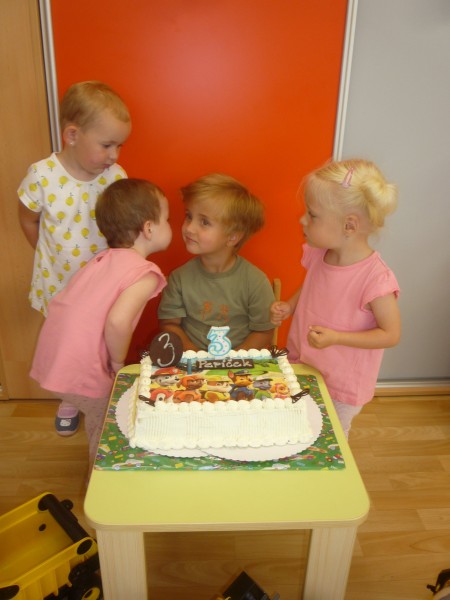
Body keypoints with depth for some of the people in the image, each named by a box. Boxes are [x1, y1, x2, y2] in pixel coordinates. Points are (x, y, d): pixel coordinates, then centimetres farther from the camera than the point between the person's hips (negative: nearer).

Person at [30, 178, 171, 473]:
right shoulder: (145, 273, -14)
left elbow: (62, 303, 12)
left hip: (52, 358, 8)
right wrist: (118, 362, -10)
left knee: (101, 420, 28)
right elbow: (117, 322, -29)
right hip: (79, 373, -8)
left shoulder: (103, 259, 10)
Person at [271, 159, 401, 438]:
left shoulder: (375, 277, -29)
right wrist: (288, 307, -6)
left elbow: (391, 334, -20)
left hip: (341, 385, -6)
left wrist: (335, 338, -28)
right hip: (301, 367, 6)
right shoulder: (318, 254, -8)